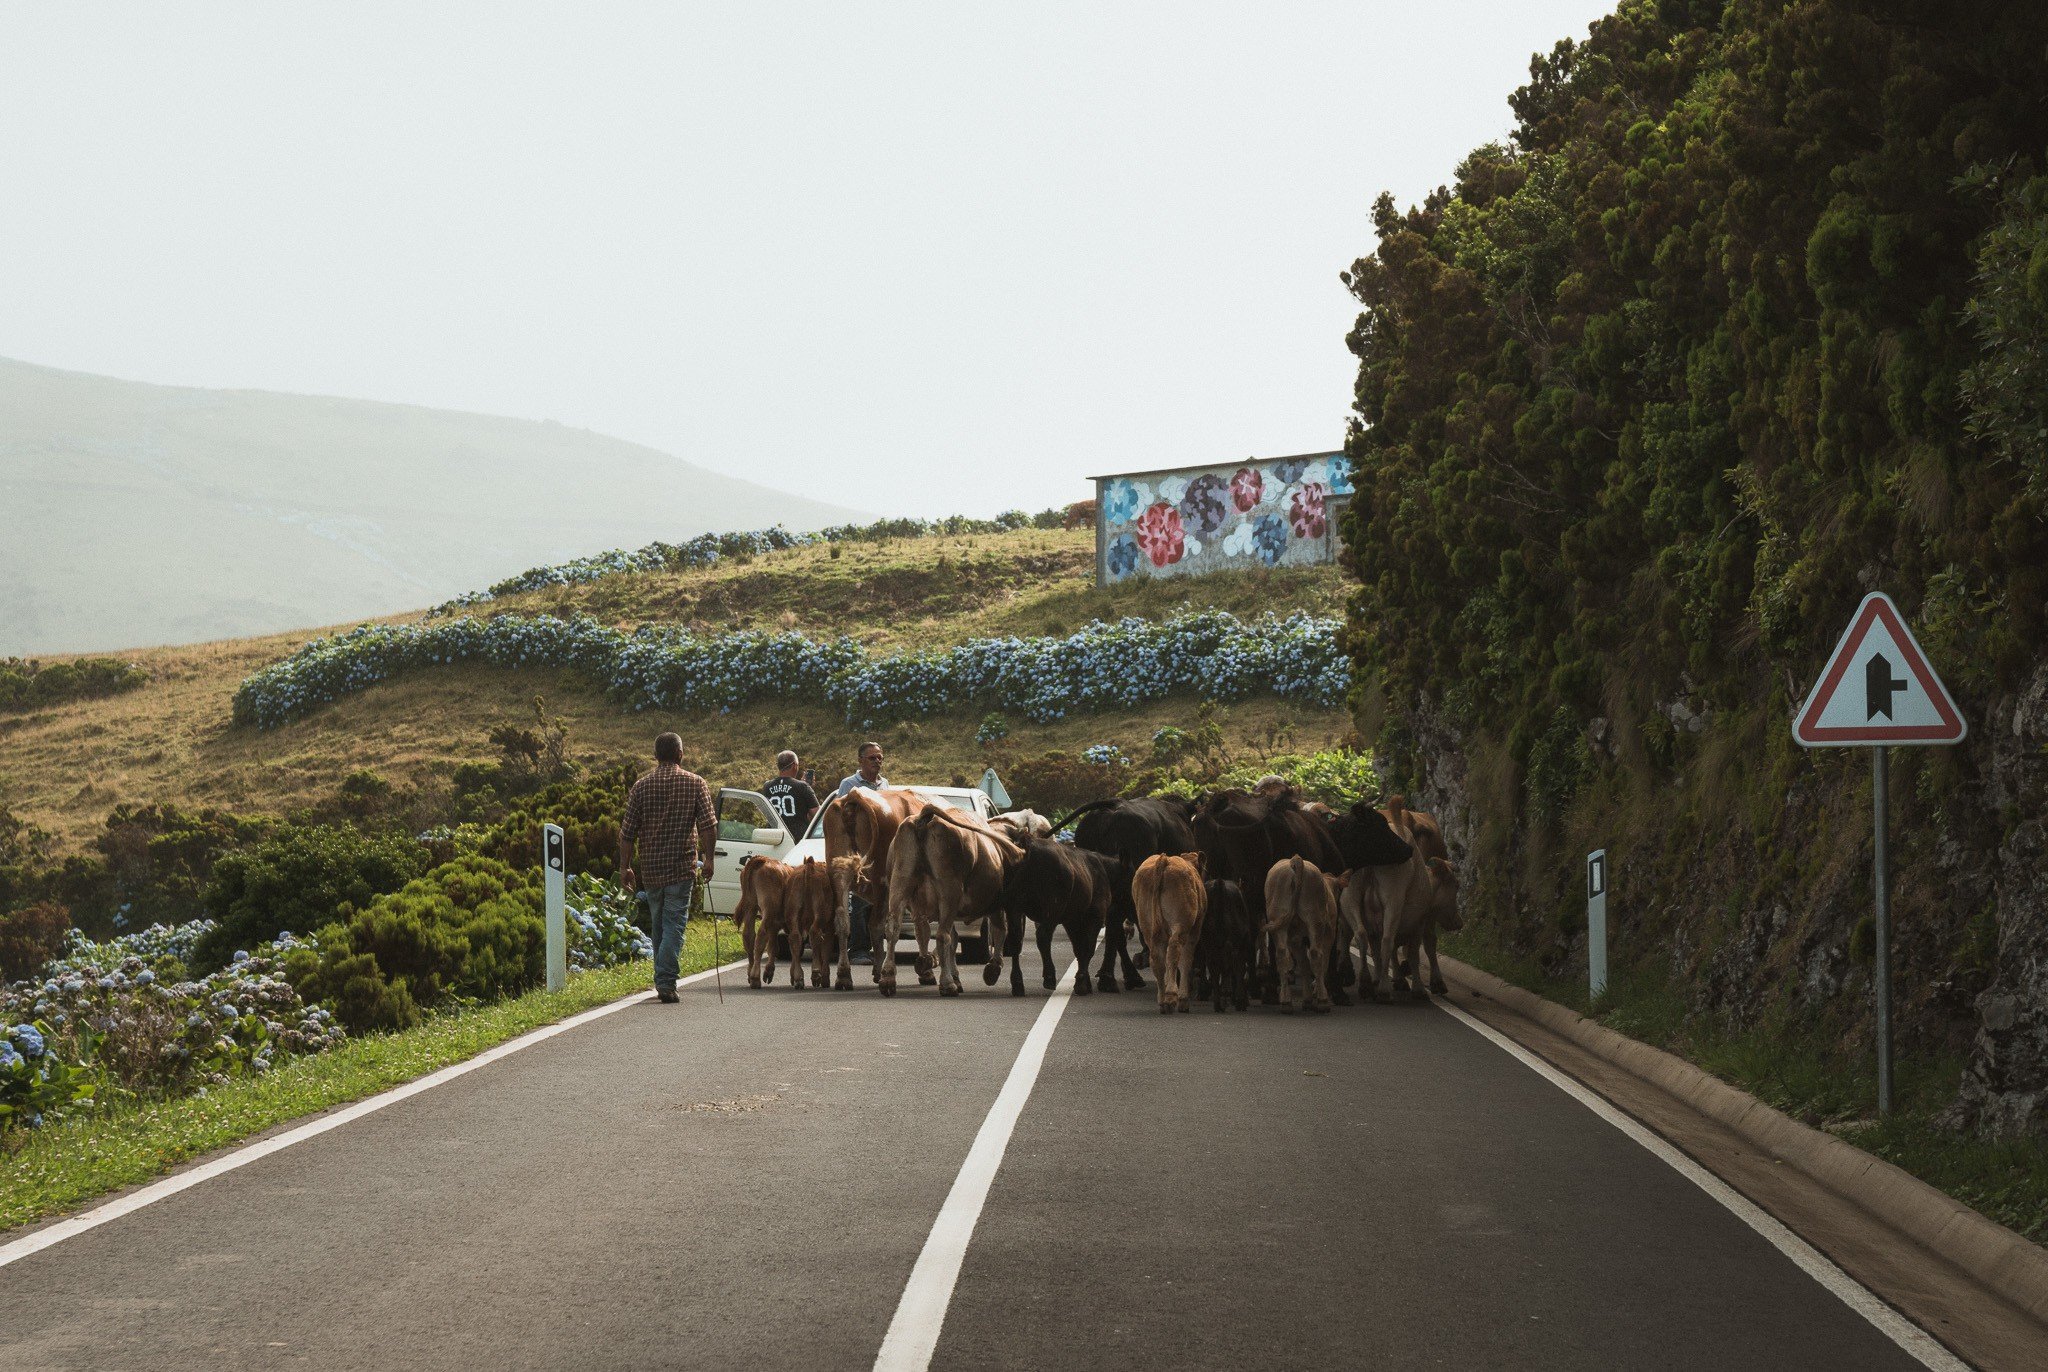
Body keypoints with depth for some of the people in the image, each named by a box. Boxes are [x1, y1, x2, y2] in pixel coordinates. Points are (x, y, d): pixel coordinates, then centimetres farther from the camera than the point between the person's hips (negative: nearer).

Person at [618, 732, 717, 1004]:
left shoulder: (641, 786, 3)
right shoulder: (695, 783, -2)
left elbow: (628, 831, 2)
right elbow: (708, 826, -8)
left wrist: (625, 866, 8)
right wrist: (708, 858, 2)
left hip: (650, 867, 3)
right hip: (682, 866, -3)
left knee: (658, 923, 17)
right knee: (674, 923, -4)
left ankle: (663, 978, 25)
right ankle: (666, 981, -15)